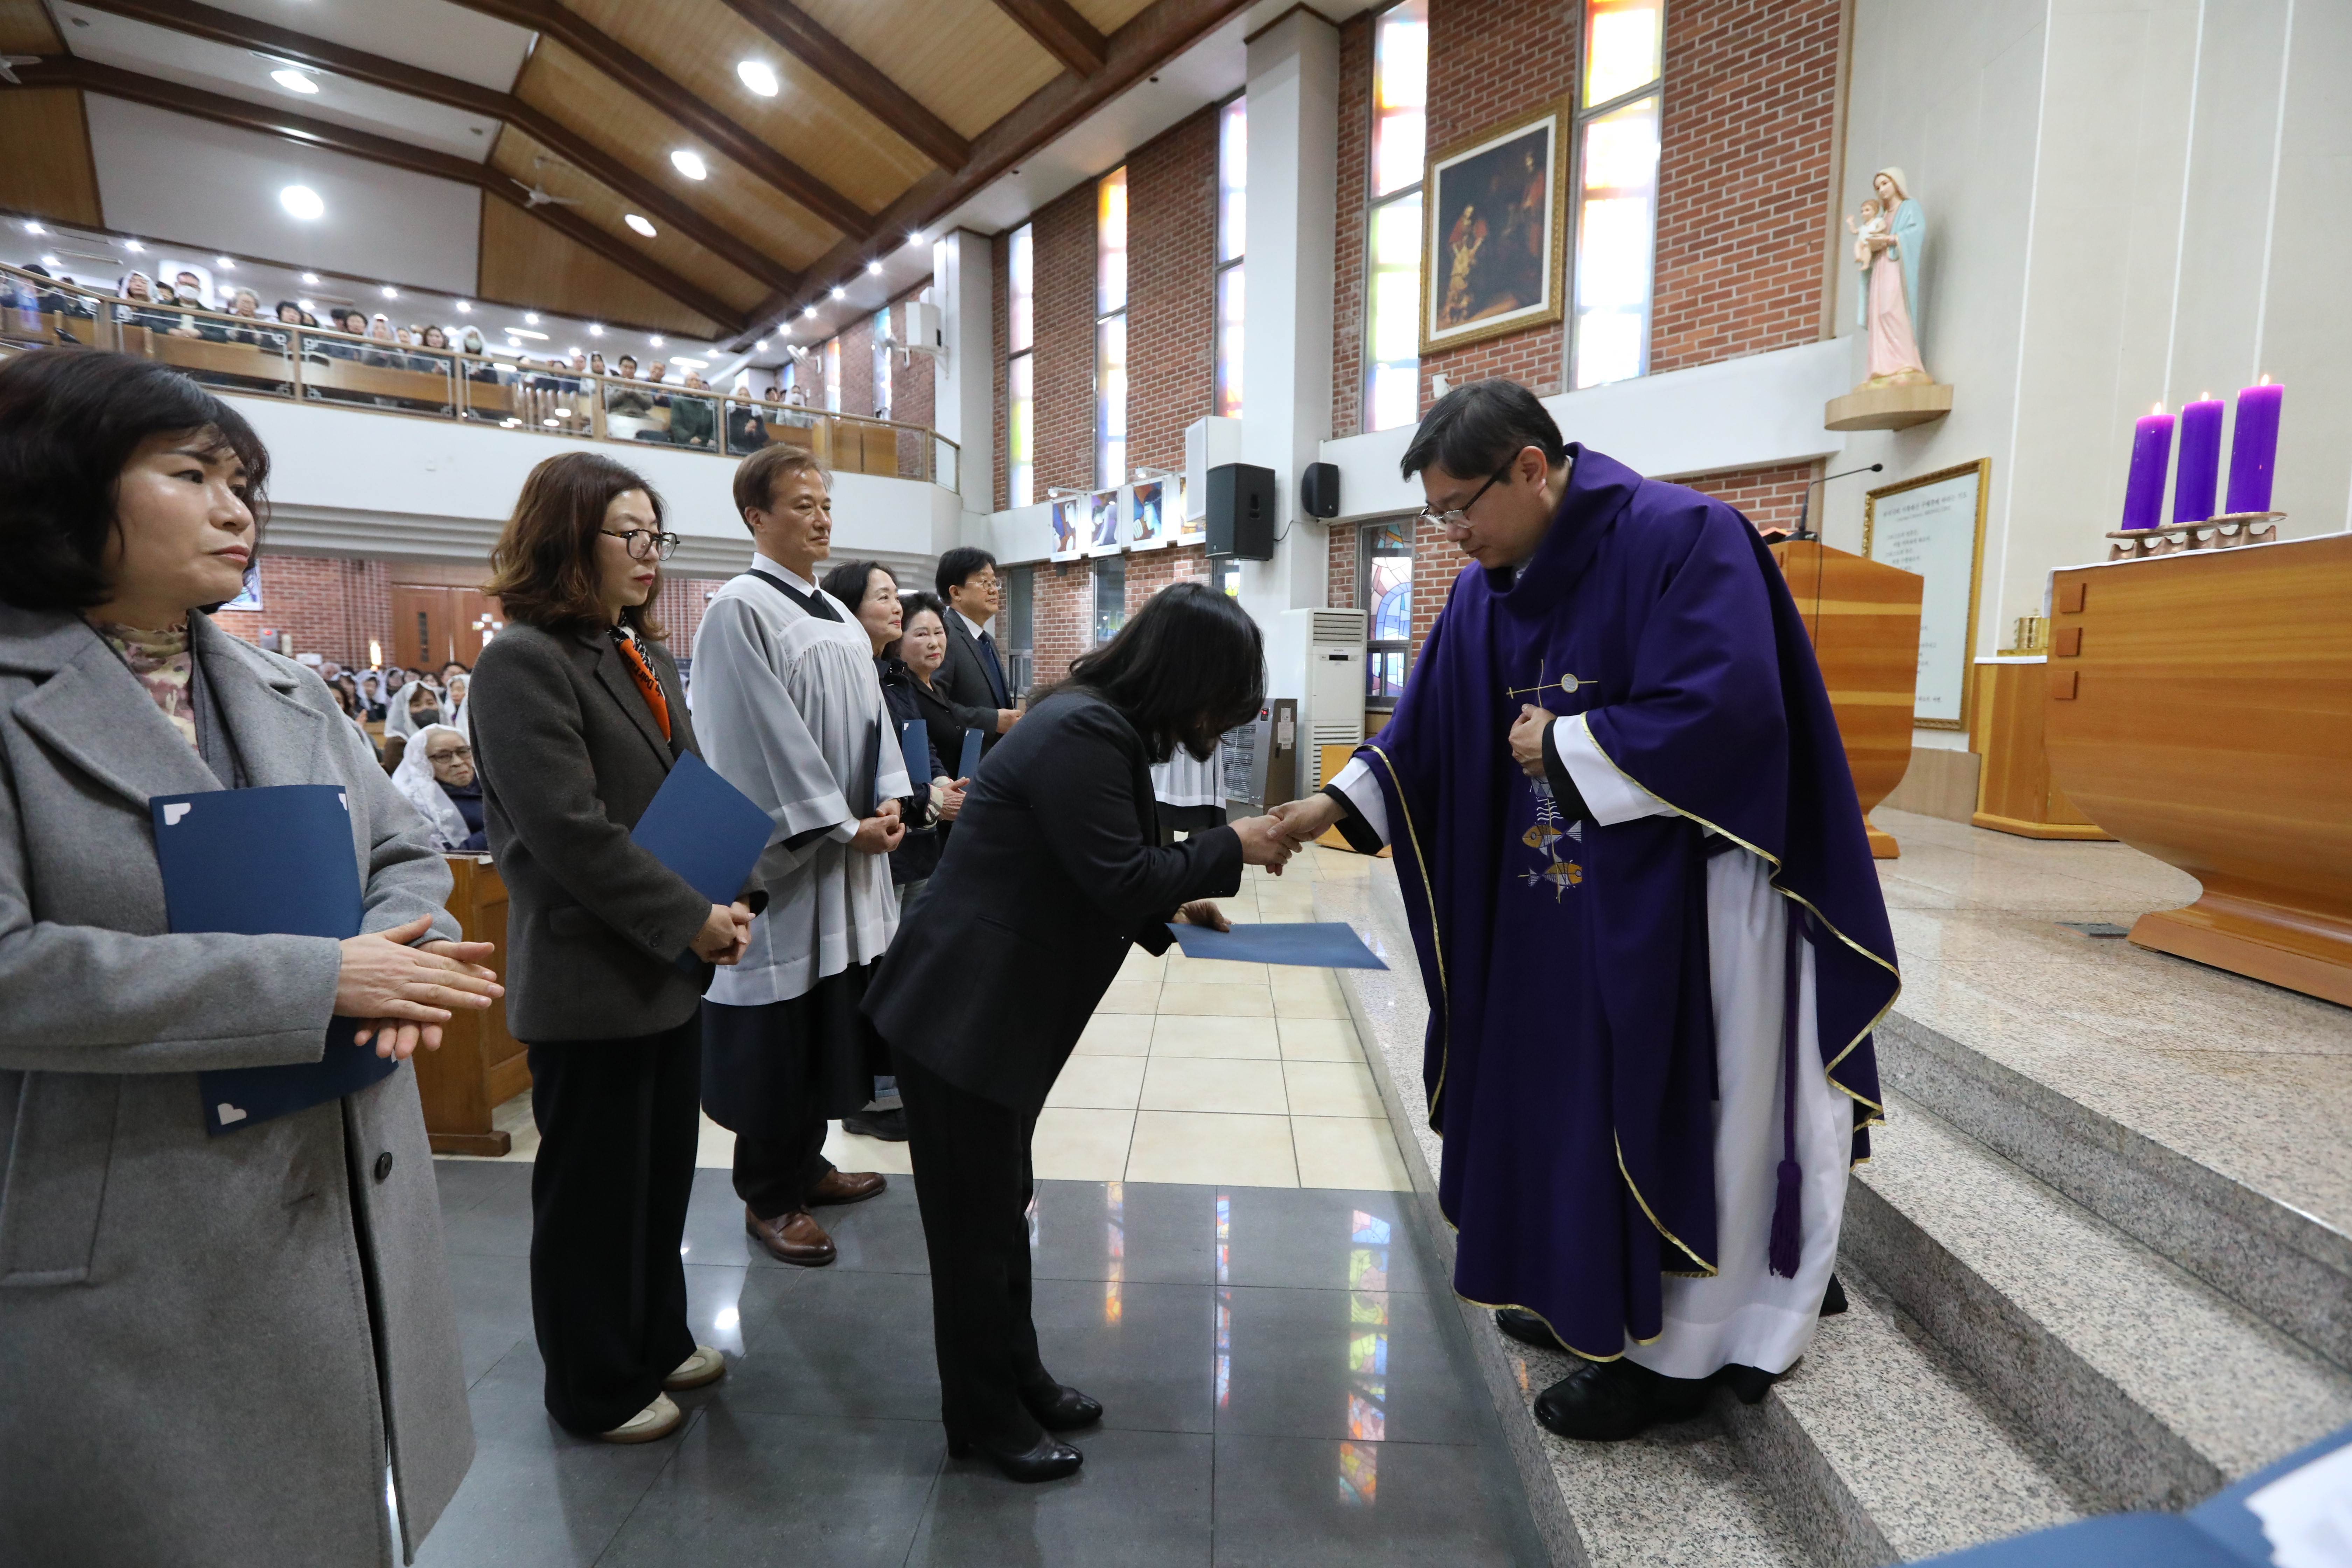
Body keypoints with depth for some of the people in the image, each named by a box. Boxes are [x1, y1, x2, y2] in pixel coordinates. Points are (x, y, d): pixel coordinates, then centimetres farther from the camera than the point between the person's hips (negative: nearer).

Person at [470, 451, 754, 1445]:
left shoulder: (646, 656, 11)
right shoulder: (525, 662, -14)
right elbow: (571, 832, -22)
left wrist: (723, 904, -3)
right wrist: (692, 921, -19)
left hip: (669, 967, 8)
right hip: (590, 979, -8)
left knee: (664, 1171, 20)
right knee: (593, 1188, 10)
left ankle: (657, 1342, 40)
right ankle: (596, 1389, 31)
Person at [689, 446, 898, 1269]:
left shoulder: (840, 616, 15)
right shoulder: (739, 610, -10)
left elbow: (872, 717, 14)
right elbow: (765, 741, -16)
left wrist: (888, 801, -1)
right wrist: (843, 827, -15)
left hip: (849, 855, 8)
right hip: (785, 859, -8)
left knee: (830, 1017, 14)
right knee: (779, 1032, 2)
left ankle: (805, 1162, 31)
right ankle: (769, 1197, 18)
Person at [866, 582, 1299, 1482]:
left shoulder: (1100, 723, 10)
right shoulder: (1084, 735, -22)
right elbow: (1118, 878, -23)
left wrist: (1174, 907, 9)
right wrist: (1229, 851, -12)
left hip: (996, 1010, 10)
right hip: (963, 1013, -10)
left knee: (1002, 1206, 21)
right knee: (977, 1222, 7)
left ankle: (1017, 1381, 38)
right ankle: (985, 1419, 26)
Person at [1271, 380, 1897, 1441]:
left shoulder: (1683, 540, -17)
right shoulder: (1487, 587, 4)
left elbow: (1724, 712, -26)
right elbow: (1432, 721, 8)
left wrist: (1564, 744, -17)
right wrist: (1339, 803, -4)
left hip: (1684, 899, -7)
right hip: (1555, 901, 7)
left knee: (1671, 1111, 4)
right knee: (1574, 1090, 17)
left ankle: (1676, 1353, 23)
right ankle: (1590, 1295, 37)